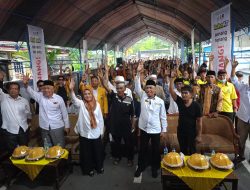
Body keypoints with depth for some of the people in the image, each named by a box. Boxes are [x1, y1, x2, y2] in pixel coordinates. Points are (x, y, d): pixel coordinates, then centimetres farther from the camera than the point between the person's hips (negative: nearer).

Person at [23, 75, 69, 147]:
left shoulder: (59, 98, -7)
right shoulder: (40, 96, -1)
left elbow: (64, 113, -1)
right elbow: (31, 92, -18)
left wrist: (67, 126, 2)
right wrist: (26, 85, -40)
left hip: (57, 127, -3)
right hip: (44, 128, 3)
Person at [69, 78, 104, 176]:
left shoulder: (97, 104, -1)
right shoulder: (81, 104, -5)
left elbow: (100, 119, 4)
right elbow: (74, 99, -28)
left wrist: (101, 131, 5)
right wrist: (71, 90, -46)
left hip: (96, 133, 1)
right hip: (84, 133, -1)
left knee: (98, 152, 15)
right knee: (86, 153, 12)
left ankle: (99, 167, 38)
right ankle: (89, 169, 32)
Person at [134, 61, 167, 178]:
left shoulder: (160, 101, -7)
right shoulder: (142, 96, -3)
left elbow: (163, 117, -2)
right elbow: (137, 87, -17)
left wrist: (164, 130, -1)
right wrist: (138, 73, -27)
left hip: (156, 130, -1)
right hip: (144, 128, 1)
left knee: (156, 150, 15)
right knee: (142, 149, 15)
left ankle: (154, 168, 36)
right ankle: (140, 167, 35)